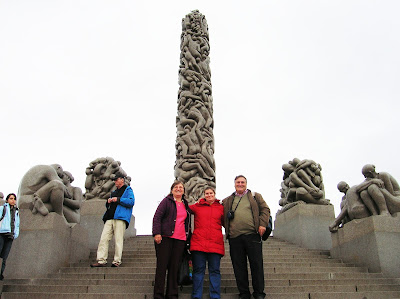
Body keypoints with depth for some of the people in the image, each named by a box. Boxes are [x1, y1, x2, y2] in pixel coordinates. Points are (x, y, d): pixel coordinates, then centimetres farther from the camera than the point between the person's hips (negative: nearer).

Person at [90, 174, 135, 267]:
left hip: (120, 218, -7)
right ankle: (101, 261, -3)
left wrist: (118, 200, -11)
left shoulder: (128, 190, 8)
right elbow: (108, 206, 35)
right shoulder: (114, 192, 29)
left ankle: (117, 262, -3)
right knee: (103, 238, -4)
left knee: (118, 240, -8)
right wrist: (108, 202, 11)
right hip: (110, 218, 7)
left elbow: (131, 202, -9)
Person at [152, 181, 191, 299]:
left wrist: (187, 236, 17)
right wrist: (157, 233, -15)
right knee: (162, 265, -1)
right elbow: (157, 217, -5)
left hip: (180, 239, 4)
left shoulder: (185, 204, 18)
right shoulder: (166, 201, 3)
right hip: (165, 237, -4)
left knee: (175, 267, 5)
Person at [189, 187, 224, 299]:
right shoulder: (197, 206, 11)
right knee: (198, 270, 3)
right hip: (198, 242, 0)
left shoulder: (221, 207, 13)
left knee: (214, 270, 3)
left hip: (215, 243, 1)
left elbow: (225, 222, 20)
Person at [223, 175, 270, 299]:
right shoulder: (227, 201, 18)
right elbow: (222, 217, 20)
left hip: (252, 235, -1)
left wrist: (262, 224, -4)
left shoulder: (255, 196, 14)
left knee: (256, 264, 1)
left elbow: (265, 209, 9)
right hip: (234, 237, 2)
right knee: (239, 267, 5)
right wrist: (227, 229, 7)